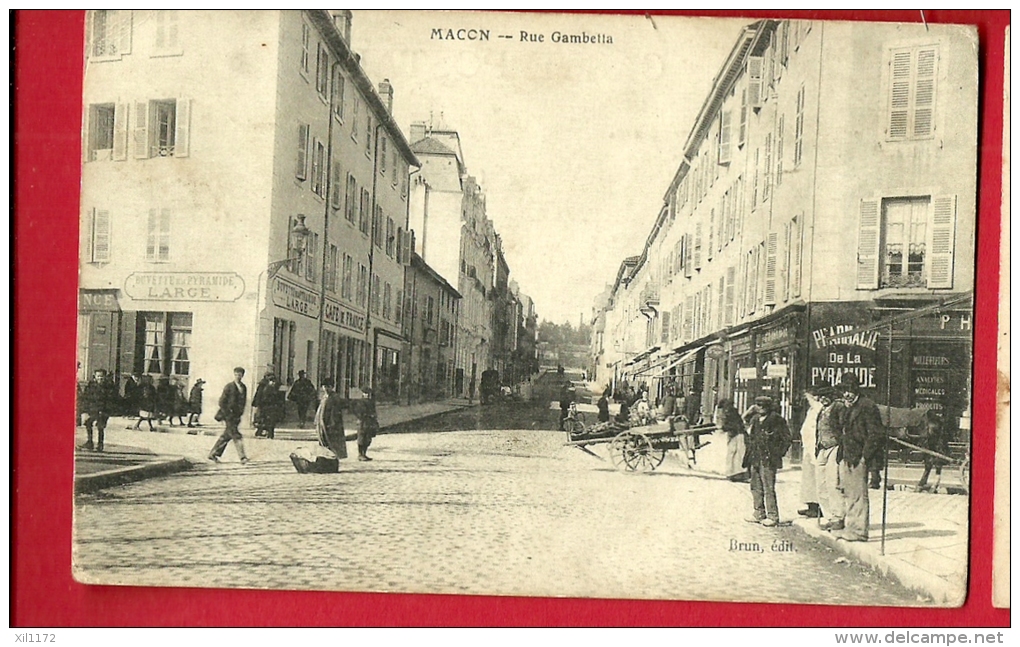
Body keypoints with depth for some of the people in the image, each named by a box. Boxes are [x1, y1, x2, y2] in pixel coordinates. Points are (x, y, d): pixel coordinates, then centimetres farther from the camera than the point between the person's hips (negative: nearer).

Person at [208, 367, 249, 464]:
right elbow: (222, 402, -8)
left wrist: (240, 414, 10)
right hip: (228, 416, -6)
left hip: (236, 416, 6)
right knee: (236, 436, -12)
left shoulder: (244, 387, 10)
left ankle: (213, 454, 22)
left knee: (226, 436, 11)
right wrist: (227, 414, -13)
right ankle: (242, 457, -15)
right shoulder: (229, 386, -7)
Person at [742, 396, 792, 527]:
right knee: (756, 488, 12)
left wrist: (778, 453, -7)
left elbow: (786, 439, -5)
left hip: (768, 460, -7)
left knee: (768, 489, -6)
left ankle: (772, 516, 0)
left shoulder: (776, 420, -7)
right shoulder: (754, 419, 13)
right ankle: (759, 514, 22)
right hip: (755, 459, 7)